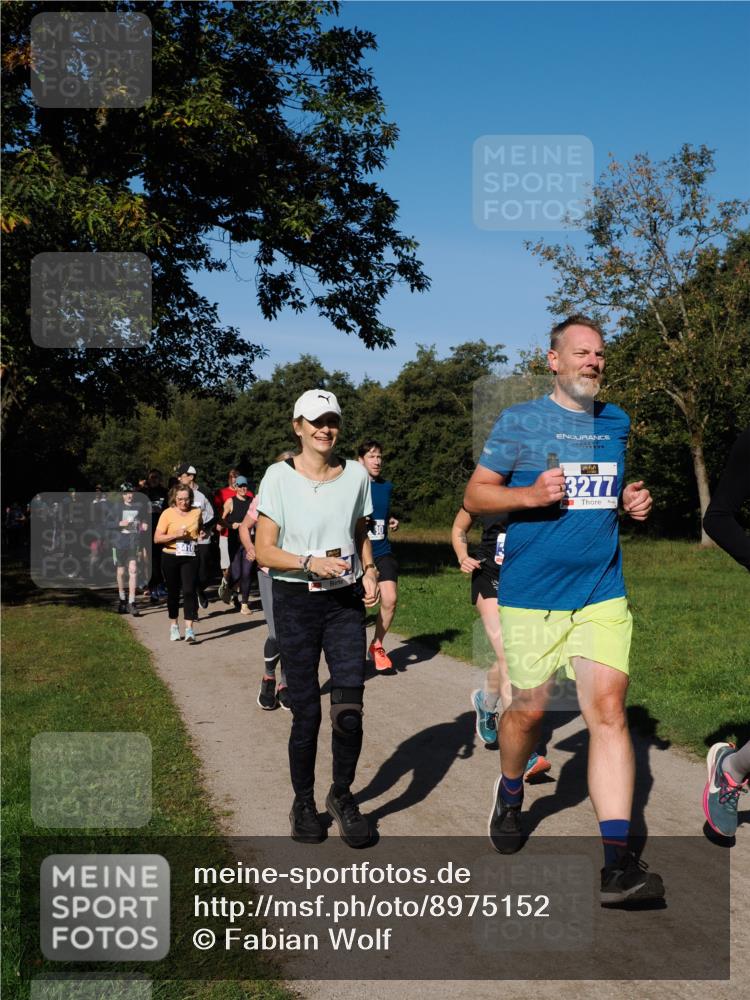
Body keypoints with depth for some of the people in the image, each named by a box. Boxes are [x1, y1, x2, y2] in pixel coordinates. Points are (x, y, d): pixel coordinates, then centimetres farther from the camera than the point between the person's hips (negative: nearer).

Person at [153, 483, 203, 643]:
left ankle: (189, 630, -13)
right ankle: (174, 626, 28)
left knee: (189, 591, -11)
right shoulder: (168, 513, -5)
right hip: (171, 558, -1)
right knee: (173, 592, 11)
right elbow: (157, 538, -8)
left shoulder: (197, 512, 4)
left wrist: (202, 533, 2)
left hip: (190, 558, 1)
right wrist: (176, 535, -19)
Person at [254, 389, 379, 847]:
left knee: (350, 709, -7)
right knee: (306, 711, 2)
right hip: (296, 602, -2)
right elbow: (264, 550, -5)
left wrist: (369, 570, 0)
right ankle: (303, 802, 23)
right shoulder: (279, 476, -5)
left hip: (346, 602, 2)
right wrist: (311, 562, -20)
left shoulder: (356, 475, 5)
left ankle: (342, 795, 17)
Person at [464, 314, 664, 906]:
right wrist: (530, 495, -18)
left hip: (603, 593, 3)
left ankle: (618, 863, -9)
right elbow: (475, 495, 0)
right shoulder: (519, 422, -1)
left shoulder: (616, 423, 13)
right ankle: (510, 795, 40)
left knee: (609, 710, -9)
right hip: (532, 594, -3)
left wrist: (633, 501, 5)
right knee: (529, 710, 8)